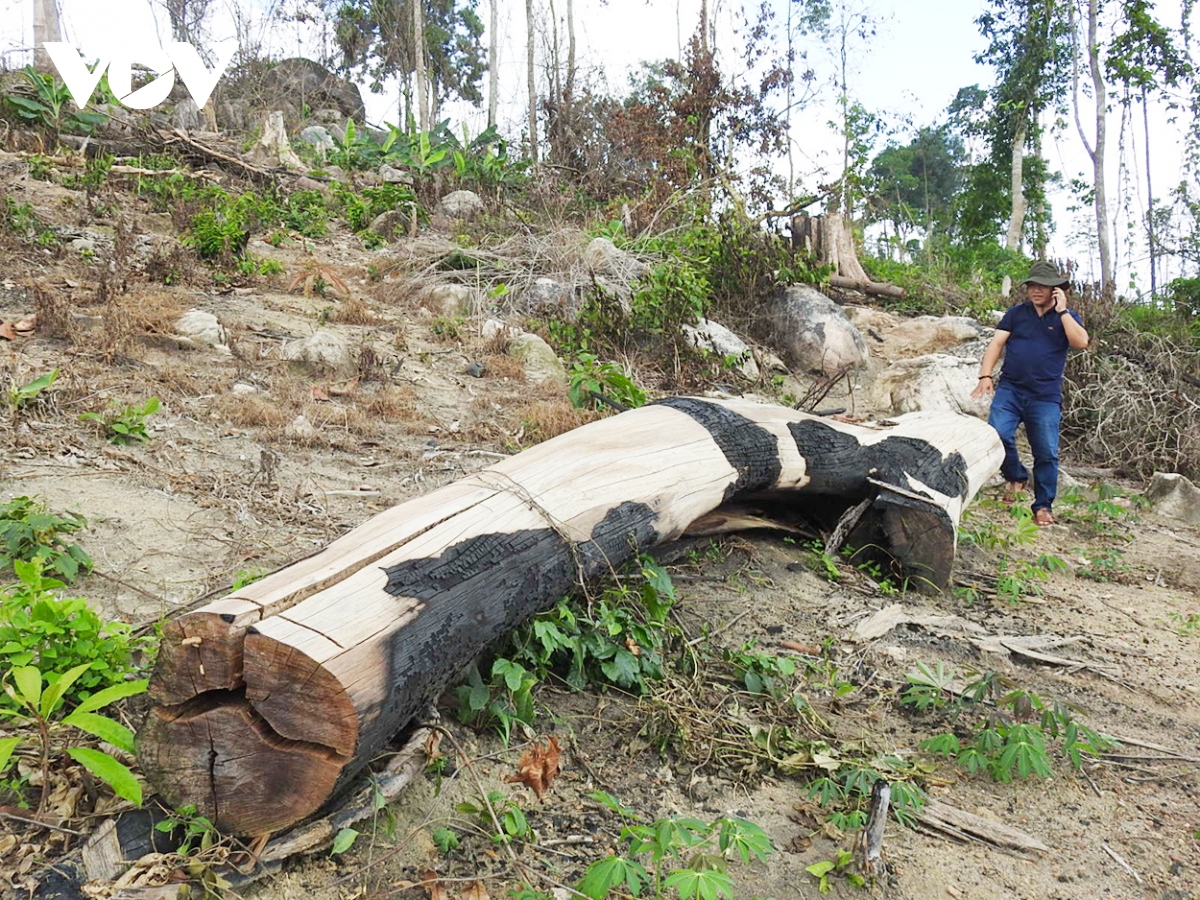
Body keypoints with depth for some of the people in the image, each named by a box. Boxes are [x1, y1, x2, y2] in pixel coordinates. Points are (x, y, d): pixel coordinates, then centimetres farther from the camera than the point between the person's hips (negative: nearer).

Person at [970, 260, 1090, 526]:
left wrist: (1062, 310, -10)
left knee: (1047, 452, -1)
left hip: (1046, 397, 0)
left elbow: (1080, 342, -11)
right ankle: (1016, 477, 7)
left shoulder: (1067, 318, 8)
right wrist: (986, 375, -9)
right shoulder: (1016, 313, 11)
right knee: (997, 434, -20)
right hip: (1010, 389, 1)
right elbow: (996, 343, 4)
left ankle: (1043, 506, 13)